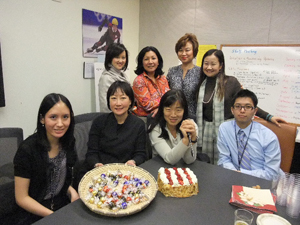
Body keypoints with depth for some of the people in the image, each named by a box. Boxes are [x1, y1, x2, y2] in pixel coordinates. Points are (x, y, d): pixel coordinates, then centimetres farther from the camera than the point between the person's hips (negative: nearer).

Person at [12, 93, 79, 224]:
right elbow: (21, 198, -11)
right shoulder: (27, 149, -18)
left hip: (63, 205, 4)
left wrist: (72, 191, -6)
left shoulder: (68, 142, -4)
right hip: (35, 214, -4)